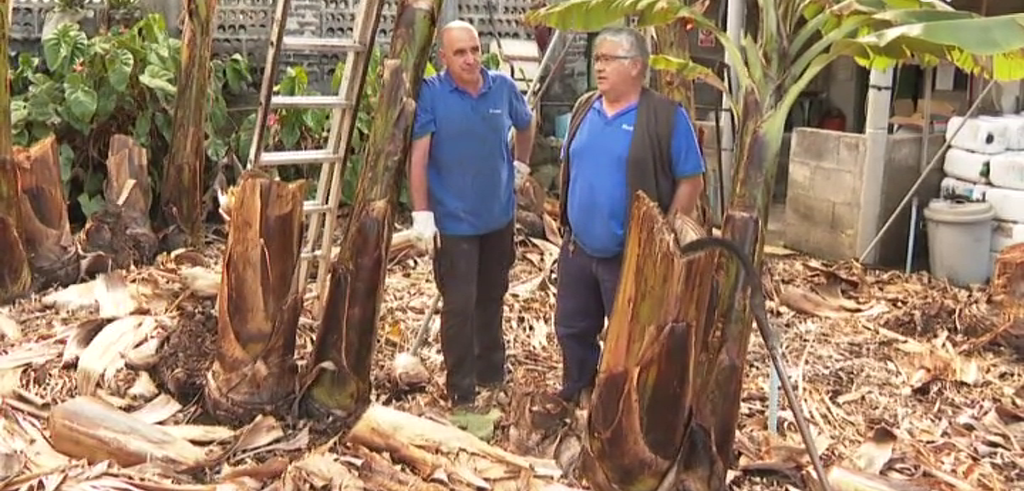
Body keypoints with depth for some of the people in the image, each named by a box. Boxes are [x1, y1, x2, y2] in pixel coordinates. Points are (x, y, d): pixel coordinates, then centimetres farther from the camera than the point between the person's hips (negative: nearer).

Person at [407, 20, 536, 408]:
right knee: (459, 305, 0)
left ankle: (492, 370, 37)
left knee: (492, 298, 19)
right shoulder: (430, 93, -15)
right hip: (453, 221, -4)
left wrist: (520, 164, 16)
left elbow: (526, 125, 19)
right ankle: (460, 387, 14)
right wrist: (422, 213, -19)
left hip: (499, 215, 4)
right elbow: (418, 156, -16)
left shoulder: (503, 87, -3)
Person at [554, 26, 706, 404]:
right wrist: (567, 222, 10)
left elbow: (691, 181, -11)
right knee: (572, 330, 19)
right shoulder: (584, 109, 6)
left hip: (633, 256, -6)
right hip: (577, 249, 6)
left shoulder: (665, 116, -13)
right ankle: (573, 401, 39)